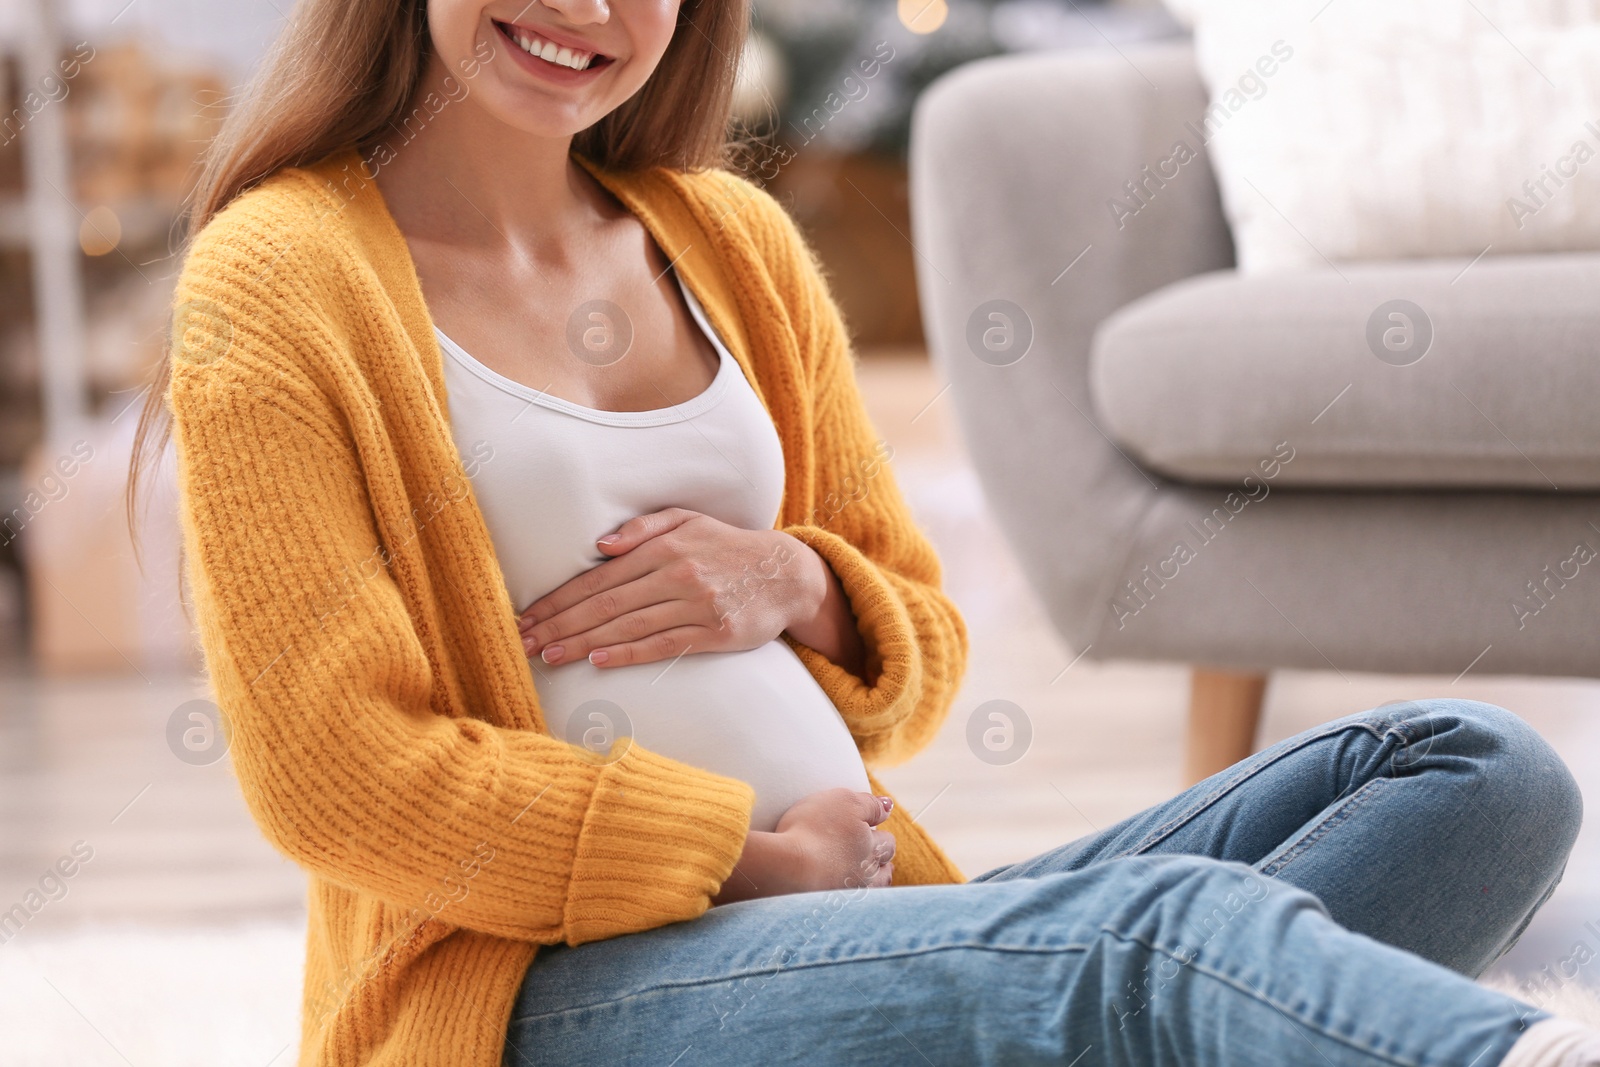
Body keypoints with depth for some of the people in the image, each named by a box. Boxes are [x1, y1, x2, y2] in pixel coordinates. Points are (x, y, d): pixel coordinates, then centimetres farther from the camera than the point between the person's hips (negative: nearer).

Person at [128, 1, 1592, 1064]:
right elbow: (335, 777, -8)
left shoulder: (732, 240, 17)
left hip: (860, 922, 7)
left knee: (1473, 770, -10)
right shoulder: (278, 282, 0)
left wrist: (795, 585, -3)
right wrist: (752, 860, -9)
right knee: (1158, 928, -33)